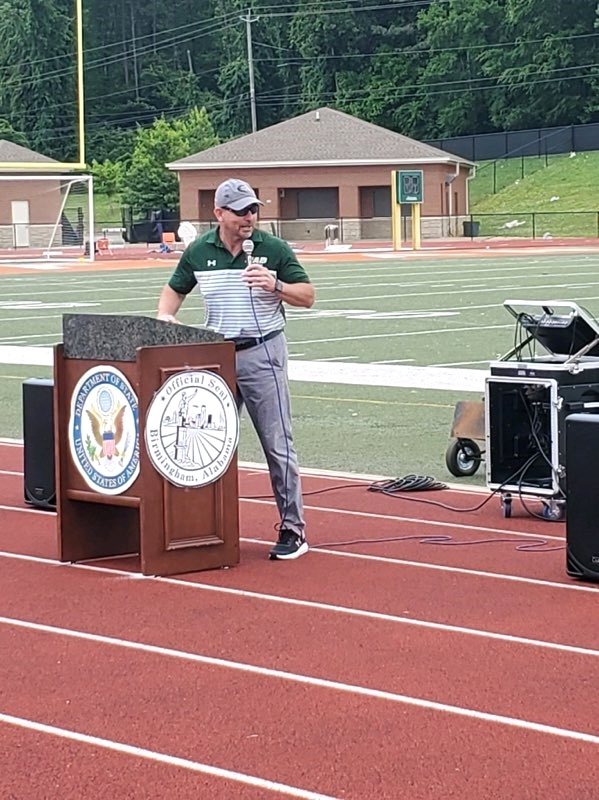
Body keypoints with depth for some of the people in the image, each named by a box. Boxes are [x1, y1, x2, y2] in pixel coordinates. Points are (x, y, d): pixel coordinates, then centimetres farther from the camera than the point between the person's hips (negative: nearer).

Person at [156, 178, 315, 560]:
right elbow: (175, 288, 19)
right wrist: (164, 316, 0)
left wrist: (276, 286, -19)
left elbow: (307, 296, -1)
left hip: (262, 353, -3)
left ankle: (294, 528, 0)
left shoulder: (274, 248, -3)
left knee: (278, 444, -4)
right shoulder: (199, 252, 5)